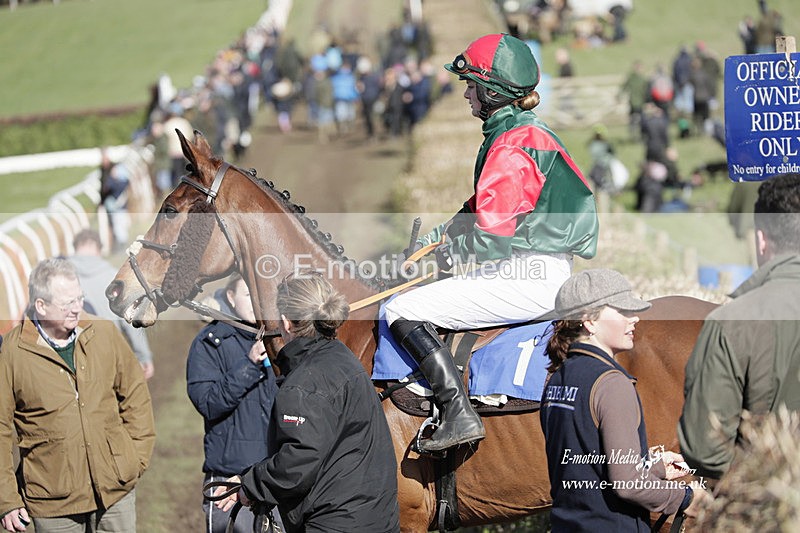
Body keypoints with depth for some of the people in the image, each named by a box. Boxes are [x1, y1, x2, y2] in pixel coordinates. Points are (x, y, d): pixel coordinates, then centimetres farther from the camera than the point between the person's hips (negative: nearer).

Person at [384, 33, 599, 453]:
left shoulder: (511, 146, -17)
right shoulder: (530, 131, 16)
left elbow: (493, 234, -22)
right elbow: (485, 207, 26)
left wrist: (453, 251, -4)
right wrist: (439, 235, 16)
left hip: (525, 278, -11)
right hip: (546, 270, 11)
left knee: (400, 312, -13)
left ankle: (459, 415, -19)